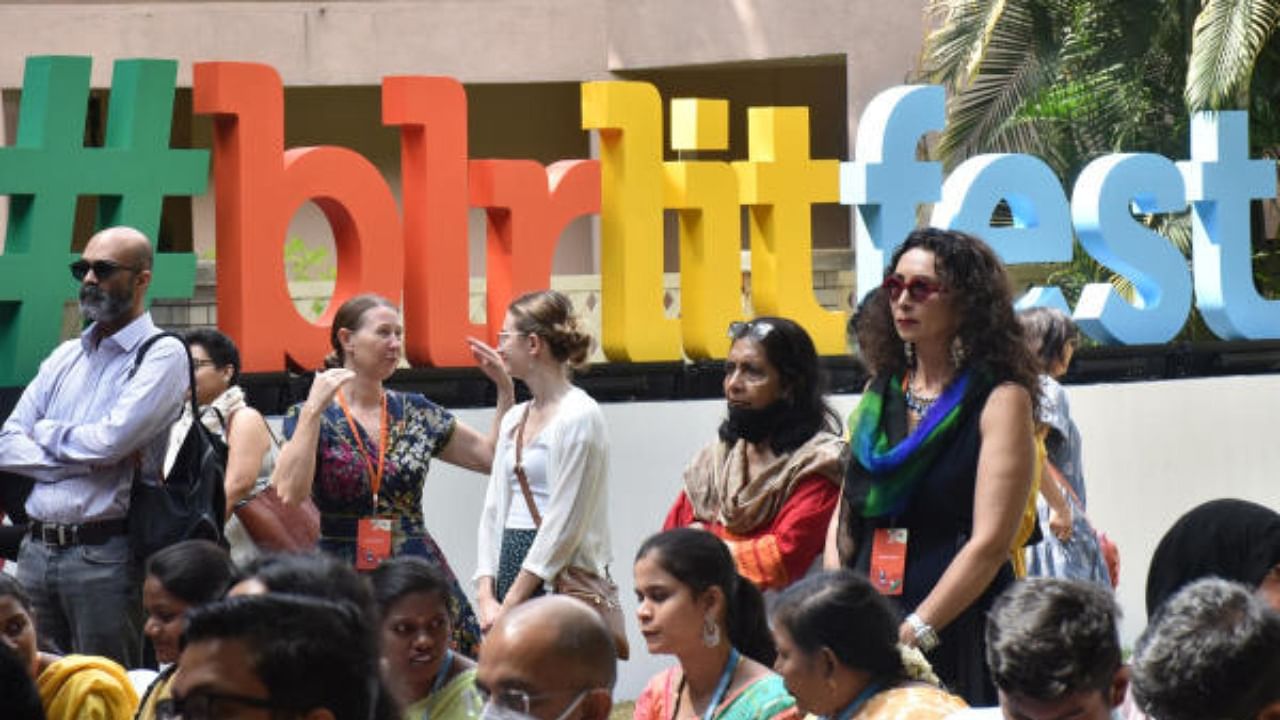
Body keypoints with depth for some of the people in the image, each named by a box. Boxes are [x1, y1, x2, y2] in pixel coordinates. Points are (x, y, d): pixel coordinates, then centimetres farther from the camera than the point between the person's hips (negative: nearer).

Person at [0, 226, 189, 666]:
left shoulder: (162, 355, -4)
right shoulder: (64, 358, 16)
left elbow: (110, 440, -17)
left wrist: (47, 433, 1)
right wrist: (89, 459, -8)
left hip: (104, 555, -6)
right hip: (35, 548, 6)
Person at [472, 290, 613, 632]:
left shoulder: (580, 417, -8)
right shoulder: (514, 419, 16)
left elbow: (564, 523, -13)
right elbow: (494, 510, 13)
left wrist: (511, 604, -13)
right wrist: (487, 596, 1)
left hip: (562, 578, -7)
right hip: (511, 567, 7)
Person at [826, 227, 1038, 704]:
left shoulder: (1000, 399, -4)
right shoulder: (881, 392, 14)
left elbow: (991, 542, -13)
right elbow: (845, 514, 14)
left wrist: (913, 633, -18)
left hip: (958, 632, -5)